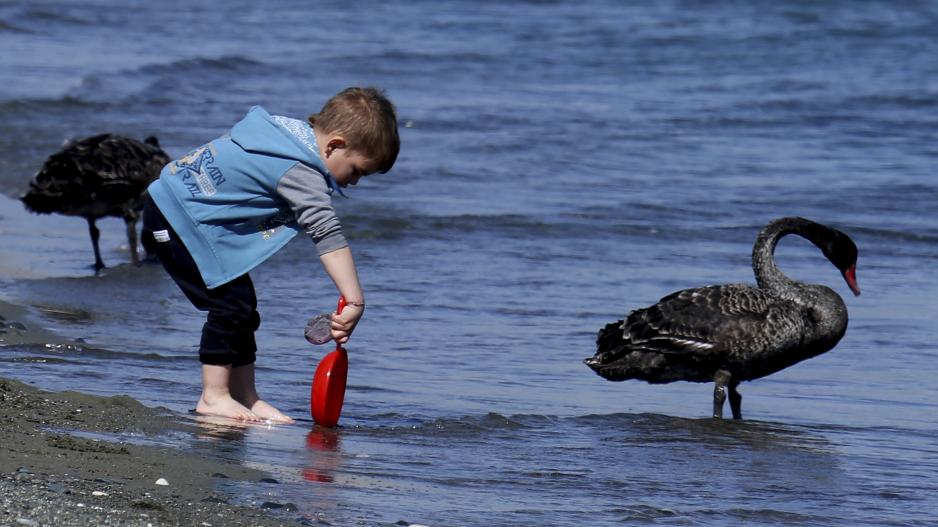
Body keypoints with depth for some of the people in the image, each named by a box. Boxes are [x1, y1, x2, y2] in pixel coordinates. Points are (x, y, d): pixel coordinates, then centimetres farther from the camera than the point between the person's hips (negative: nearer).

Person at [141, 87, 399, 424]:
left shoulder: (292, 129, 3)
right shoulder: (301, 172, -25)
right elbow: (328, 235, -33)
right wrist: (354, 301, -39)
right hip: (176, 217, -10)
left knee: (242, 307, 10)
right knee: (232, 302, -15)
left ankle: (245, 396, 13)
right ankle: (214, 396, -9)